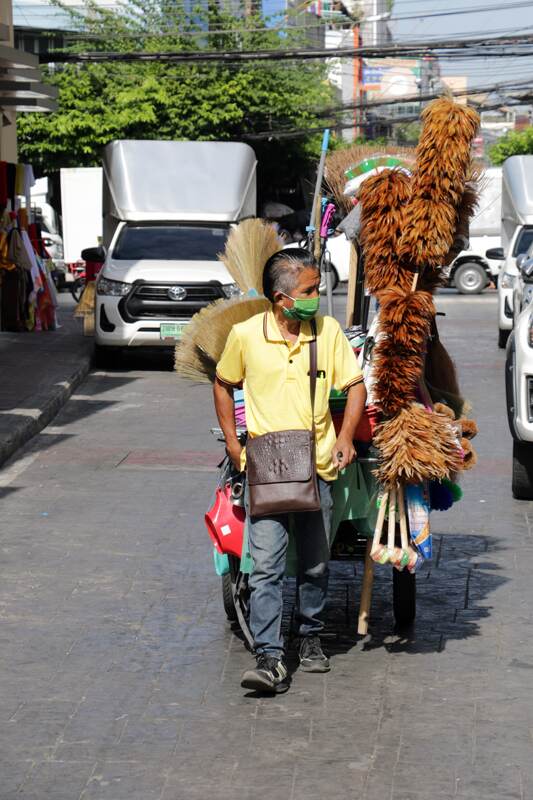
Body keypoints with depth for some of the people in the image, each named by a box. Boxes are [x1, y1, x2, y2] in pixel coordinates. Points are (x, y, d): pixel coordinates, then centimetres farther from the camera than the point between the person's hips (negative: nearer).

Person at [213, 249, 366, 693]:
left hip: (318, 466, 2)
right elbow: (224, 385, 13)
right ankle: (270, 657, -10)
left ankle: (311, 636, 34)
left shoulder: (329, 331, 0)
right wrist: (232, 440, 4)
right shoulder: (245, 335, -3)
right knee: (266, 565, -10)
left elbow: (355, 385, 7)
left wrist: (346, 436, -7)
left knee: (316, 564, 13)